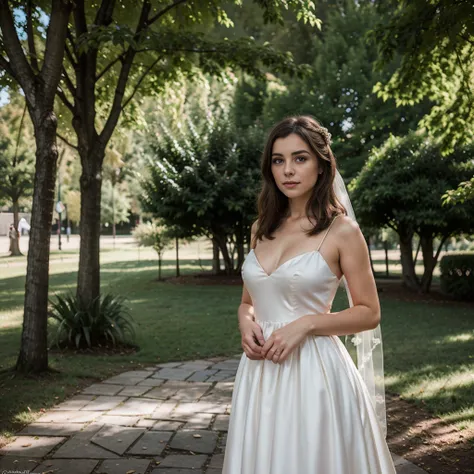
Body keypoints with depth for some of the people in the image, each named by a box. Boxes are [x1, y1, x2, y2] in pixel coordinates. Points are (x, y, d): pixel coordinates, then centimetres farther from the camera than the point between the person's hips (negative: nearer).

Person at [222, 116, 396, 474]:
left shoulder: (342, 231, -6)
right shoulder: (261, 229, 9)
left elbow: (369, 313, -4)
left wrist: (305, 324, -16)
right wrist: (246, 323, -5)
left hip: (314, 371, -5)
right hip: (260, 372, 5)